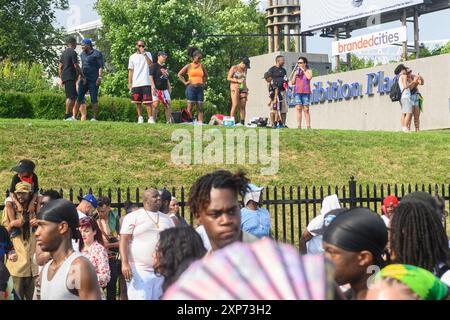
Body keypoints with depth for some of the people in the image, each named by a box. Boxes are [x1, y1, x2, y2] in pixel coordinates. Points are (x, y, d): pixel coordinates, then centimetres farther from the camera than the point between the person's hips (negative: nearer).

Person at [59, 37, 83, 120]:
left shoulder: (64, 53, 18)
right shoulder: (73, 52, -10)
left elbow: (60, 67, 19)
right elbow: (76, 66, -14)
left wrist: (60, 79, 23)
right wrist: (82, 76, -6)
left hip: (64, 77, 9)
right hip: (70, 77, -9)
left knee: (74, 96, 12)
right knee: (71, 96, -9)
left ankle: (70, 115, 11)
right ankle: (67, 116, -11)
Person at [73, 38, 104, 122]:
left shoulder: (97, 54, -6)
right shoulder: (82, 54, 16)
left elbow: (101, 66, -10)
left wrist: (99, 77, -19)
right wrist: (80, 77, 20)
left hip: (93, 80, -7)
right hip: (83, 79, 7)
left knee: (94, 99, -3)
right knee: (79, 98, 3)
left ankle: (94, 118, 2)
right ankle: (74, 116, 6)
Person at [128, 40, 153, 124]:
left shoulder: (148, 54, 8)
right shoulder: (132, 57, 12)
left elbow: (151, 64, -9)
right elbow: (130, 70, 12)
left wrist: (144, 54, -12)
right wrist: (129, 83, 5)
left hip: (146, 82, -2)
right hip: (136, 83, 2)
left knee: (148, 101, -8)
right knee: (138, 102, 4)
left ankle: (150, 118, -9)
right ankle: (140, 118, 12)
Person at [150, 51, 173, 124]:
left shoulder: (165, 67, 19)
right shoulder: (154, 66, -3)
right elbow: (151, 77, -10)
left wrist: (169, 87, 17)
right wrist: (153, 87, -18)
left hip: (164, 89, 7)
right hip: (156, 89, -7)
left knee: (169, 104, 2)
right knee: (155, 104, -10)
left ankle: (168, 121, 8)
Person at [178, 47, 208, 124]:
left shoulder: (202, 66, 13)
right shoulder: (189, 66, 3)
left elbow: (206, 76, 28)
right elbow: (179, 74, 7)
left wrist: (204, 83, 14)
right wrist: (185, 82, 0)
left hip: (200, 88, 4)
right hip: (191, 88, -4)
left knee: (200, 108, -1)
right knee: (190, 107, -5)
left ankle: (200, 123, -3)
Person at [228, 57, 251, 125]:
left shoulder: (245, 70, 16)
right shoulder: (234, 68, 1)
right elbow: (228, 78, -2)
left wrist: (246, 89, 14)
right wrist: (238, 81, -11)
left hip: (243, 89, 5)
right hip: (235, 88, -5)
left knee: (243, 106, -2)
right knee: (235, 105, -15)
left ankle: (242, 123, -4)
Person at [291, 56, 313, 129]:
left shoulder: (309, 71, 7)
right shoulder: (296, 72, 17)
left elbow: (309, 77, -14)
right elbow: (292, 82, 14)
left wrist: (303, 70, -5)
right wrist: (295, 75, 0)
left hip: (306, 92, -3)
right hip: (297, 92, 3)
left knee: (306, 109, -5)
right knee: (298, 109, -4)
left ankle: (308, 126, -4)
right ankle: (299, 126, -7)